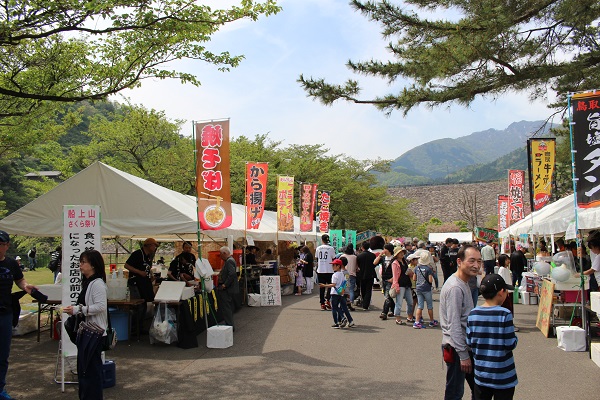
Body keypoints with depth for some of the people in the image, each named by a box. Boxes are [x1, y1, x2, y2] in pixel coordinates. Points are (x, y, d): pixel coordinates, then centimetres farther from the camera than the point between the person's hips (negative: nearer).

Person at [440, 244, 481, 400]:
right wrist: (463, 355, -22)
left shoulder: (464, 283, 10)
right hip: (456, 348, -10)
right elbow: (454, 325, -24)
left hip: (466, 345, 10)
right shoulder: (455, 287, -23)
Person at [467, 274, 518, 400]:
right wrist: (515, 337, 4)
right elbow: (510, 345, -16)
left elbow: (470, 342, -2)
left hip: (481, 373, 4)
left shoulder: (473, 313, -5)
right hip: (502, 375, -4)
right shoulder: (505, 314, -17)